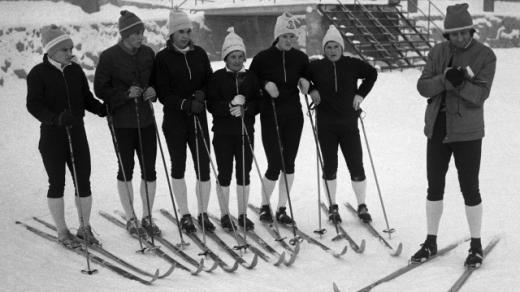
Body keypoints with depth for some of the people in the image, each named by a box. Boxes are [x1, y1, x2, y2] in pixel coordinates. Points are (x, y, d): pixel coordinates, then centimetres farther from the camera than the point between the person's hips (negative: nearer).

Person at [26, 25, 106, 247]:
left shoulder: (75, 70, 7)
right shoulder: (38, 74, -7)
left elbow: (87, 99, 10)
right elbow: (33, 105, -14)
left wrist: (103, 109, -10)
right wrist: (56, 118, -30)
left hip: (77, 133, 4)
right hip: (52, 136, -4)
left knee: (84, 182, 5)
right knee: (57, 184, 6)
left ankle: (84, 228, 21)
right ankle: (62, 232, 19)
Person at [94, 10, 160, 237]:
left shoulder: (148, 53, 5)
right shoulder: (109, 56, -8)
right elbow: (100, 89, -6)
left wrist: (153, 91, -4)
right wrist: (126, 94, -19)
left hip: (146, 119, 4)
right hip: (122, 121, -4)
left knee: (149, 170, 5)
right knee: (126, 170, 6)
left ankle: (147, 218, 18)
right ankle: (131, 219, 18)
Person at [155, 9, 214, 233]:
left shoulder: (199, 54, 8)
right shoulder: (163, 57, -3)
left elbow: (210, 81, 13)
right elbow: (163, 94, -7)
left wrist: (201, 94, -8)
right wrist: (185, 103, -19)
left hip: (198, 117, 2)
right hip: (174, 119, -2)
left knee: (204, 167, -1)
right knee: (178, 166, 6)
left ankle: (203, 213, 11)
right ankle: (185, 215, 17)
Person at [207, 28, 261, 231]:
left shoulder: (250, 78, 7)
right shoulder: (218, 77, -1)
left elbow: (258, 104, 2)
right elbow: (212, 104, -8)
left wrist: (244, 109, -17)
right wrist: (229, 106, -23)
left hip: (246, 132, 3)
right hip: (223, 132, -2)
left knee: (244, 174, 6)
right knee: (225, 174, 2)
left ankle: (243, 215, 17)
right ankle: (225, 215, 13)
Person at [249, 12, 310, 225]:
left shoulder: (300, 58, 4)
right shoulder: (263, 58, -6)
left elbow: (308, 78, 18)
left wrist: (305, 82, -4)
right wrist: (265, 84, -15)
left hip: (294, 115, 3)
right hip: (270, 116, -3)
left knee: (289, 164, 4)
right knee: (274, 165, -4)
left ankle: (282, 209, 17)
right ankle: (265, 206, 19)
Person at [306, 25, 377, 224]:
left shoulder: (352, 64, 0)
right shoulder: (316, 67, -1)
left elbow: (372, 73, 16)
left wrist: (361, 94, 6)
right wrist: (311, 89, 0)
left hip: (349, 123, 0)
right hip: (326, 124, 0)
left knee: (356, 166, 0)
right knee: (330, 166, 6)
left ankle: (362, 207, 11)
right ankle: (333, 207, 17)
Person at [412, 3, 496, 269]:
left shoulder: (485, 56, -7)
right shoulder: (438, 52, 3)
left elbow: (480, 95, -16)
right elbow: (423, 87, -6)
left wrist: (459, 84, -32)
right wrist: (445, 79, -23)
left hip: (467, 132, -3)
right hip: (438, 128, 4)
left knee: (469, 189, 2)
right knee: (434, 187, 9)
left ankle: (476, 246, 16)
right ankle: (431, 242, 22)